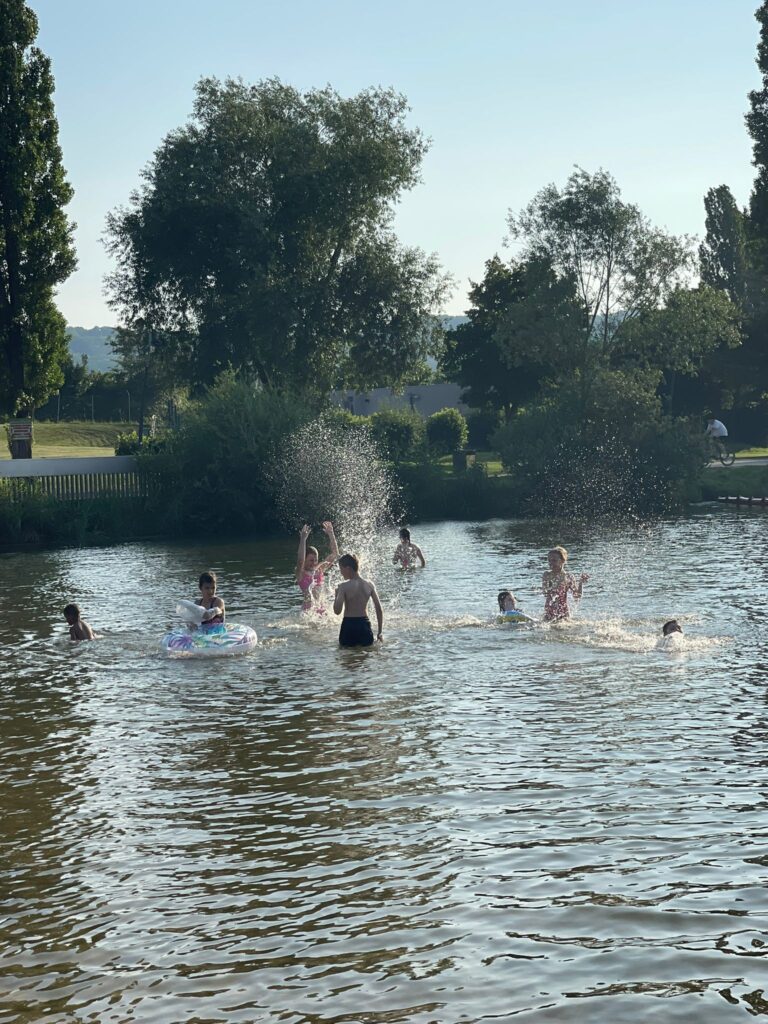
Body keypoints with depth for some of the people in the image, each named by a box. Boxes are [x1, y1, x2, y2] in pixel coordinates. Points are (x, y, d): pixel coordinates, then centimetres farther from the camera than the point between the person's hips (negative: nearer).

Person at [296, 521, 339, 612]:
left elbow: (335, 554, 7)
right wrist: (303, 539, -32)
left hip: (319, 608, 5)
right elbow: (300, 560, -28)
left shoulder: (319, 569, 8)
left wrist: (331, 534, -1)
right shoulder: (301, 573, -6)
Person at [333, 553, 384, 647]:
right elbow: (379, 609, 4)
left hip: (349, 626, -3)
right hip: (365, 625, 4)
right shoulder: (369, 585, 2)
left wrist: (336, 595, 2)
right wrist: (379, 632, 11)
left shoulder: (343, 586, -11)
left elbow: (337, 611, -16)